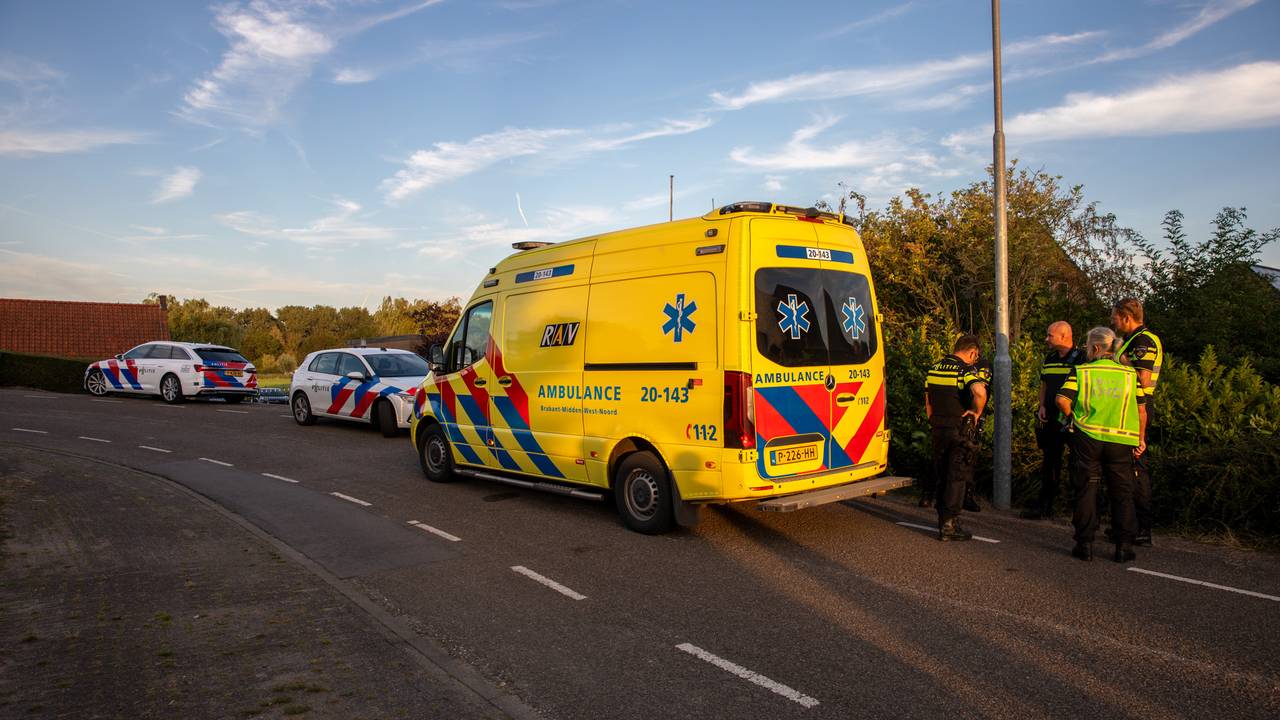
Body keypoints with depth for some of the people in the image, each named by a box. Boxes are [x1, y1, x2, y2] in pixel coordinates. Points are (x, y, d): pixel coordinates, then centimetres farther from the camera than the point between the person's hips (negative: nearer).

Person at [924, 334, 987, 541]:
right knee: (957, 477, 0)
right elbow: (979, 392, -32)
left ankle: (943, 520, 24)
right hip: (958, 429, -6)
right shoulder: (966, 370, -12)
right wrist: (977, 412, -14)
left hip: (938, 429, 6)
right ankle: (949, 524, 0)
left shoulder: (935, 367, 10)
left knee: (941, 477, 15)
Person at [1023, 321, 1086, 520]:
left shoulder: (1081, 358, -8)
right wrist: (1042, 406, 8)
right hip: (1050, 420, 6)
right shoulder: (1048, 360, 13)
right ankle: (1045, 505, 19)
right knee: (1049, 462, 11)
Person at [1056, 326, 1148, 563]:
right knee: (1122, 492, 11)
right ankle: (1124, 546, 11)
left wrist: (1074, 418, 7)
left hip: (1087, 437, -1)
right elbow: (1141, 409, 7)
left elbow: (1062, 399, -11)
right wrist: (1141, 438, 15)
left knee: (1086, 489, 6)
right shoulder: (1130, 374, 6)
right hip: (1122, 440, 1)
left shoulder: (1080, 371, -1)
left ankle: (1085, 544, 8)